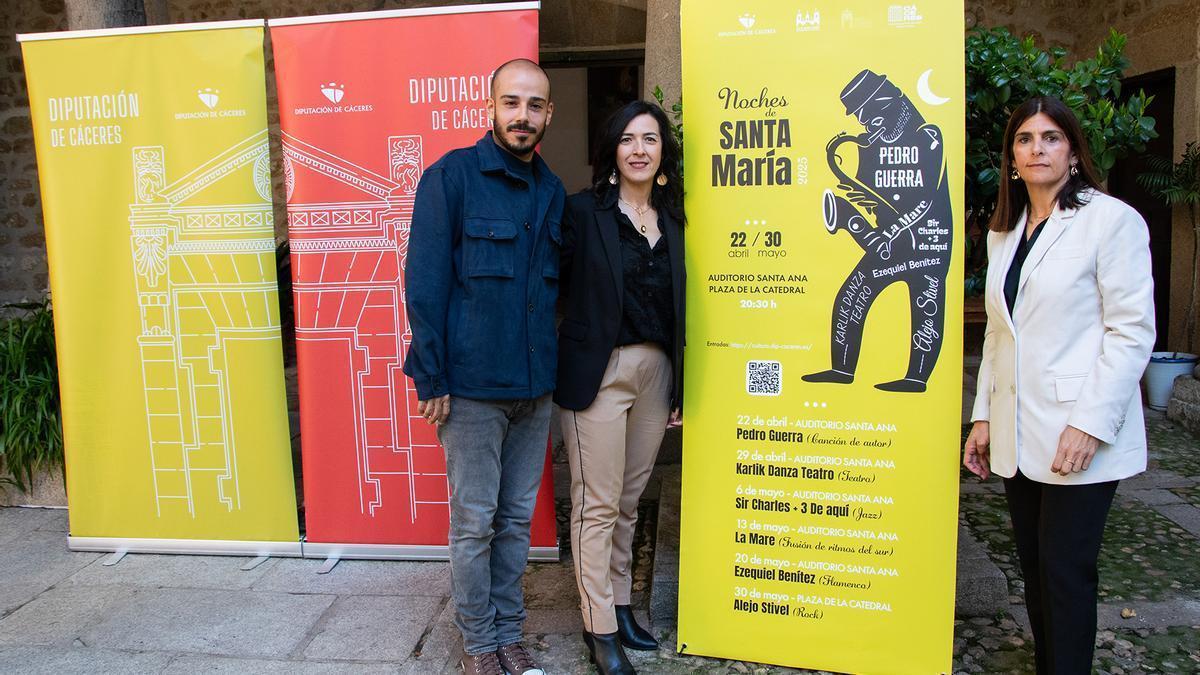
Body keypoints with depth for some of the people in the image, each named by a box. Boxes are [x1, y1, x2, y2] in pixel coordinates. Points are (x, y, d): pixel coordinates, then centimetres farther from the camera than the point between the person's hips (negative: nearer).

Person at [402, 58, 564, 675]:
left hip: (535, 386, 5)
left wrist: (557, 369, 11)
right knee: (474, 522, 5)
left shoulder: (552, 191, 10)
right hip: (472, 386, -5)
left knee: (516, 519, 14)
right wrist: (431, 377, -13)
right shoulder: (451, 177, -6)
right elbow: (425, 282, -9)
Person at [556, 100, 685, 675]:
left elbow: (676, 307, 13)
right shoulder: (584, 211, -4)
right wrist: (557, 359, -15)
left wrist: (678, 386, 12)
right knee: (597, 503, 1)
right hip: (598, 370, -5)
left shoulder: (671, 218, 11)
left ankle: (619, 603, 29)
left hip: (656, 370, 5)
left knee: (629, 499, 14)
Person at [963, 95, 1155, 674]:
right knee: (1034, 564, 13)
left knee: (1066, 570, -2)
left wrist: (1092, 422, -17)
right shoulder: (1003, 232, 13)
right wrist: (983, 415, 12)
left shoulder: (1112, 220, -6)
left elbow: (1132, 331, -11)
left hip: (1078, 433, -6)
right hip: (1018, 436, 6)